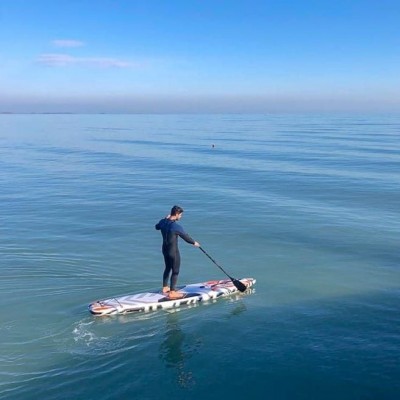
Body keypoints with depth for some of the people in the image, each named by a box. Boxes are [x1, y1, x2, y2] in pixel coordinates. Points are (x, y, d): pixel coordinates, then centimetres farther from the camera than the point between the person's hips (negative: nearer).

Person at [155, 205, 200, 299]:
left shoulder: (163, 222, -4)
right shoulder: (176, 227, -26)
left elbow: (157, 227, 21)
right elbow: (186, 237, -15)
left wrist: (166, 219, 23)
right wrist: (194, 243, 3)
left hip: (165, 249, 8)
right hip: (173, 251, -8)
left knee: (168, 268, 24)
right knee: (175, 271, 4)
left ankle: (165, 288, 37)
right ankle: (172, 292, 9)